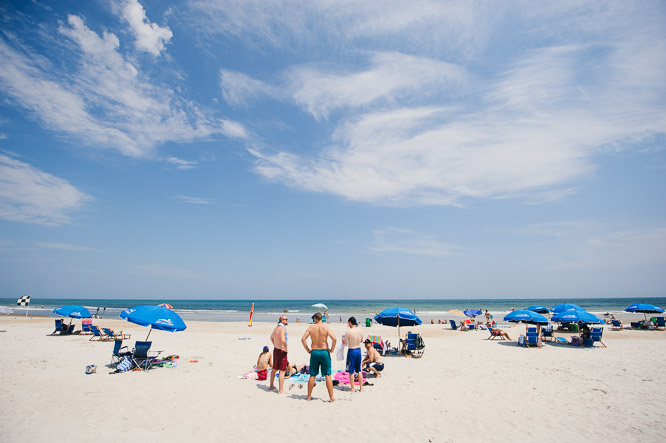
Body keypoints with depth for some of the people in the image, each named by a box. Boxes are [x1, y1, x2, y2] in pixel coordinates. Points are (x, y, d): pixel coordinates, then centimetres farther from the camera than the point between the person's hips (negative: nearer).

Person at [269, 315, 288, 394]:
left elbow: (271, 337, 26)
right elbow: (283, 340, -34)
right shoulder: (282, 328, -20)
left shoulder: (276, 327, 9)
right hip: (281, 351, -9)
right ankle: (281, 390, 2)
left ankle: (271, 385, 38)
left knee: (274, 369, 23)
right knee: (282, 371, -3)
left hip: (275, 350, 9)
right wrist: (286, 349, -20)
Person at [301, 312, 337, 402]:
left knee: (312, 375, 12)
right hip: (324, 352, -2)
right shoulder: (326, 327, -5)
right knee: (328, 375, 5)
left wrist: (308, 350, 2)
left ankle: (309, 397, 19)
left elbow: (303, 339, -6)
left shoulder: (311, 327, 0)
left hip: (314, 352, 2)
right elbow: (334, 339, -15)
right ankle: (331, 397, 7)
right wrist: (332, 349, -2)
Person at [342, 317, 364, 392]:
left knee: (351, 372, 8)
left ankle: (352, 388, 16)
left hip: (351, 351, -5)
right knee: (359, 371, 16)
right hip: (359, 350, 5)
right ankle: (361, 387, 20)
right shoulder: (360, 330, -1)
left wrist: (343, 337, 10)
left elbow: (344, 343, -9)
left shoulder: (348, 331, -18)